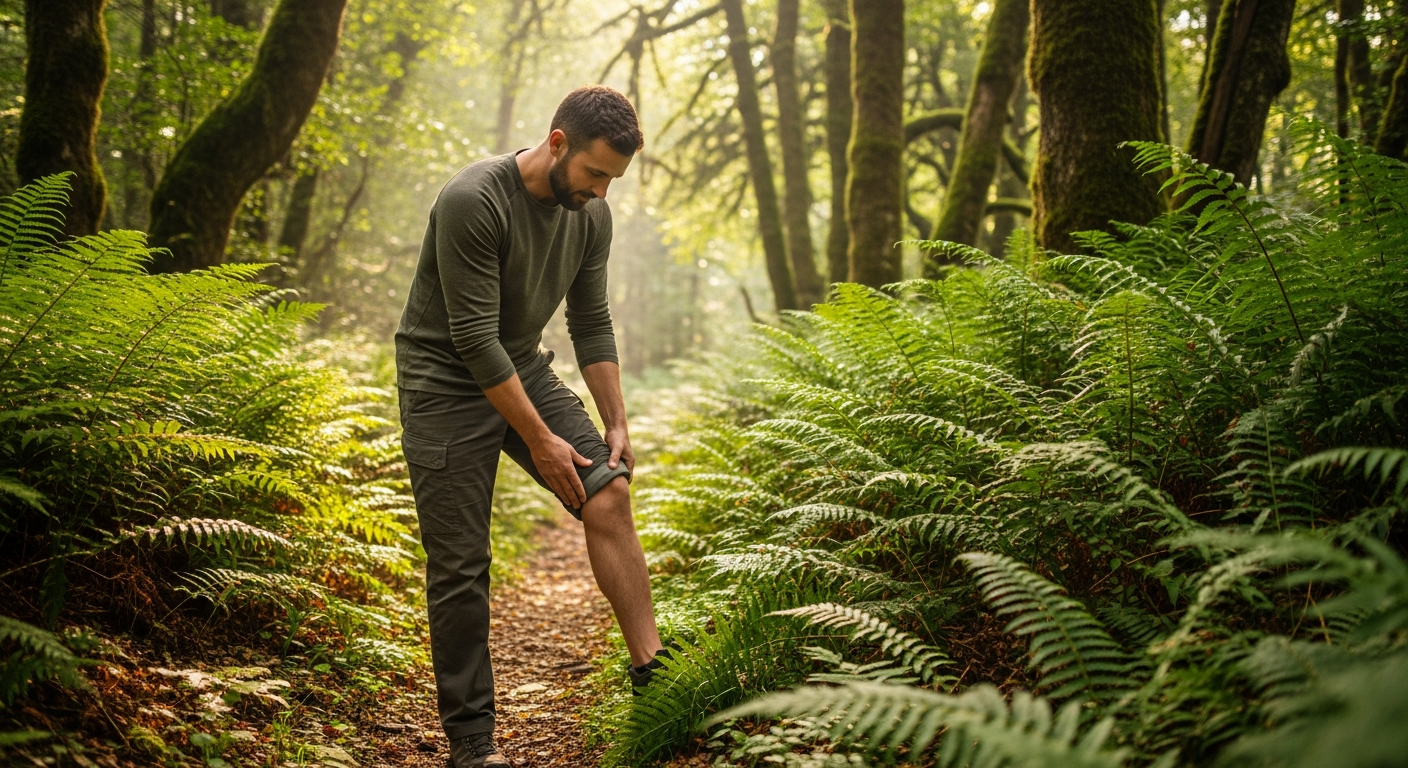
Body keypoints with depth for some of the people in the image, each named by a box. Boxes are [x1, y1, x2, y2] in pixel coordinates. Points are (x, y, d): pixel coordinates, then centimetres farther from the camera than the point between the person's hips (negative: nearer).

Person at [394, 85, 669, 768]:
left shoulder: (591, 215, -3)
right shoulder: (473, 201, -25)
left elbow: (591, 326, 5)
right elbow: (475, 339, -25)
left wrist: (617, 425, -2)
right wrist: (540, 441, -22)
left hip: (524, 371, 6)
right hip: (446, 384, -6)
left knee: (608, 494, -15)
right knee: (460, 567, -5)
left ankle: (652, 673, -13)